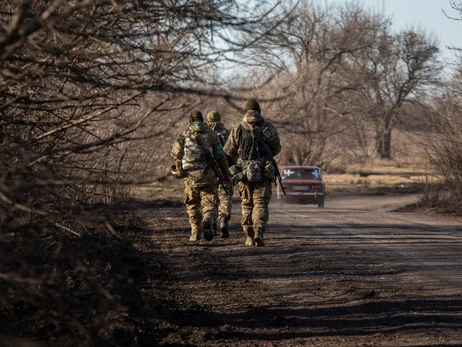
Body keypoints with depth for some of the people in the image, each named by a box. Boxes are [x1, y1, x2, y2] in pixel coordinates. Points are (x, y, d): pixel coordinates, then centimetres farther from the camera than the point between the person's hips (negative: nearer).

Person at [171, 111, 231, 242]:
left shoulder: (184, 135, 4)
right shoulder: (211, 134, 3)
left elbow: (175, 154, 10)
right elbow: (221, 157, 1)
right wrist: (226, 176, 8)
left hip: (190, 176, 1)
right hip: (208, 176, -1)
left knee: (192, 206, 20)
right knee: (209, 205, 3)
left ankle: (196, 232, 17)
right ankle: (208, 222, -27)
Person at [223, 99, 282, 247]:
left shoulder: (237, 129, -2)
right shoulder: (269, 128, -2)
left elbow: (228, 152, 4)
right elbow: (276, 149, 9)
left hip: (244, 172, 1)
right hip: (264, 172, -1)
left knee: (247, 205, 14)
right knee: (261, 204, 0)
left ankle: (249, 237, 14)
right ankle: (259, 232, -20)